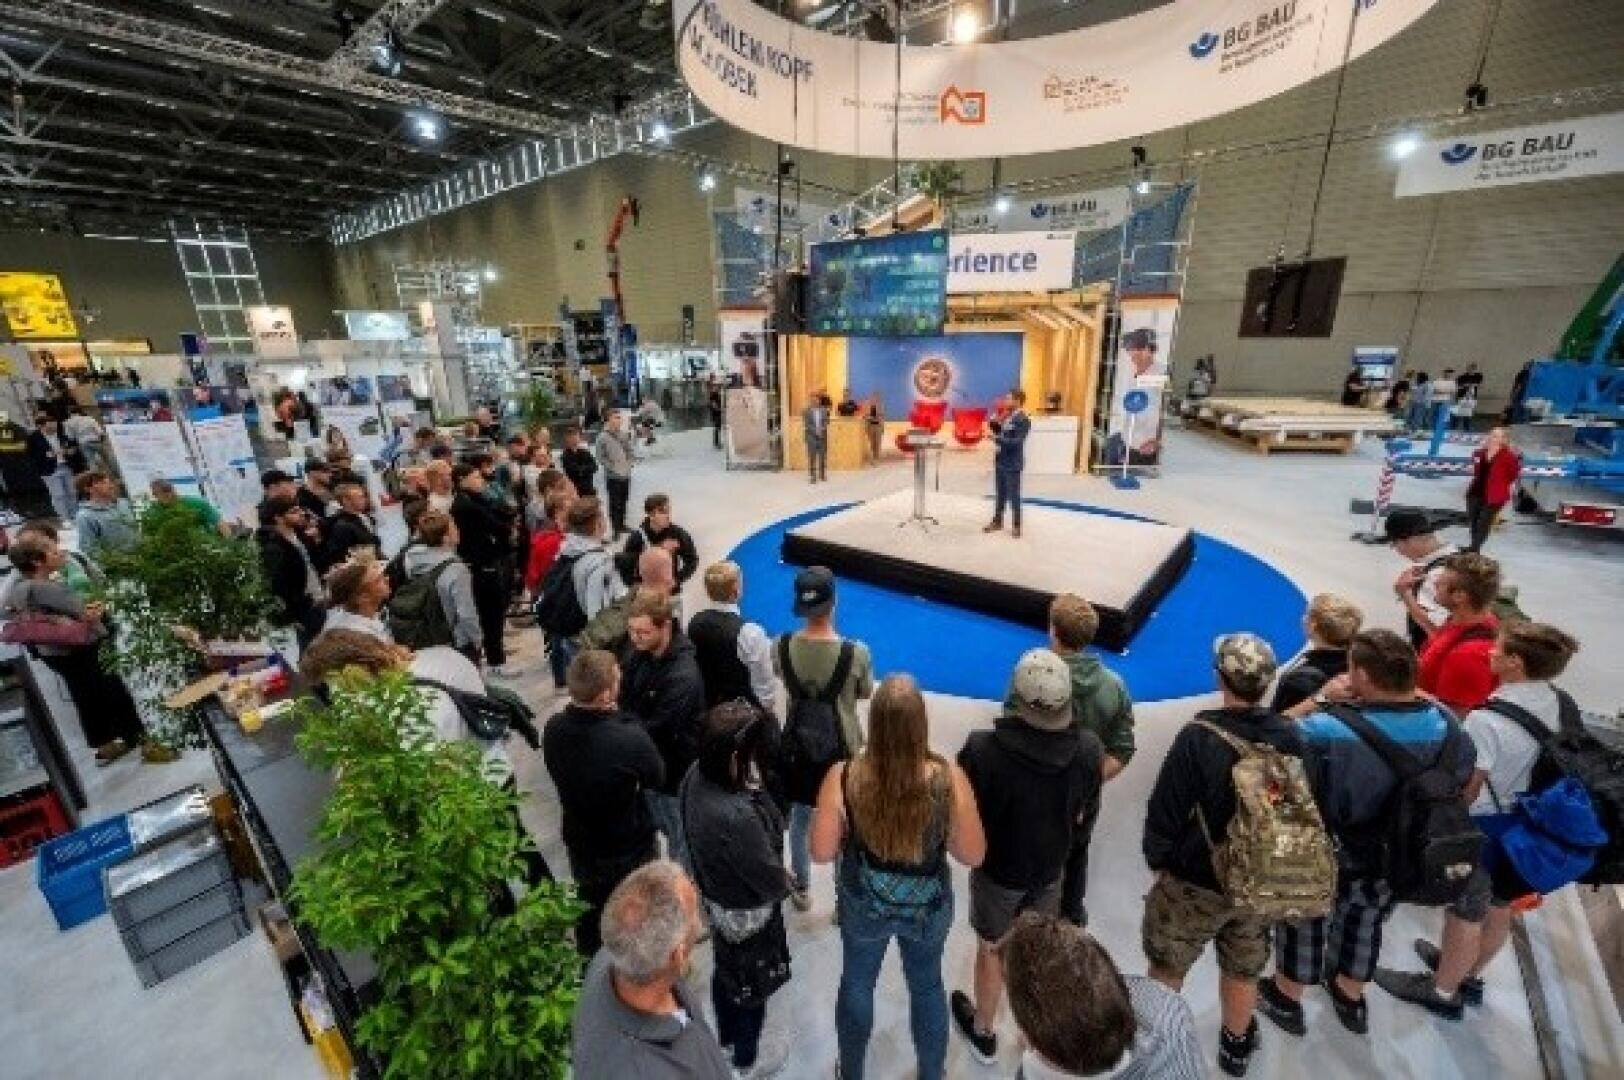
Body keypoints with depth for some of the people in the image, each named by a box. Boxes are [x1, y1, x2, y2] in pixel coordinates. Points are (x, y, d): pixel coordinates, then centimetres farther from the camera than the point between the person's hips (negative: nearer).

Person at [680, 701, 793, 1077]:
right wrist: (785, 880, -5)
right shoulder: (738, 818, -44)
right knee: (751, 989, 24)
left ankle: (726, 1038, 60)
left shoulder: (696, 777, -20)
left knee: (726, 972, 32)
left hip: (715, 897, 6)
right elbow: (771, 883, -27)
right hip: (748, 915, -6)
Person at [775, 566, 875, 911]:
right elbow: (865, 693, -8)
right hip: (843, 749, -2)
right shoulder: (856, 652, -28)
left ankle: (801, 888, 48)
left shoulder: (782, 647, -21)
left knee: (800, 818, 27)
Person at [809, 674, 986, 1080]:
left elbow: (822, 851, -16)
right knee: (927, 985, 30)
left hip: (863, 905, 0)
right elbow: (974, 855, -15)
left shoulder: (843, 777, -29)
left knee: (856, 983, 29)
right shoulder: (948, 778, -28)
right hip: (927, 907, 0)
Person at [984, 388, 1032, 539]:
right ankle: (997, 521, 29)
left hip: (1013, 464, -8)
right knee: (1000, 494, 17)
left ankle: (1017, 526, 12)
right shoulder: (1007, 417, 8)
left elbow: (1016, 442, -24)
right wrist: (993, 424, 2)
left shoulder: (1024, 420, -16)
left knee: (1013, 495, 1)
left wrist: (996, 438, -29)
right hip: (1001, 461, 8)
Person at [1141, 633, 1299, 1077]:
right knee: (1243, 971, 28)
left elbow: (1165, 809, -20)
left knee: (1166, 969, 18)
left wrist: (1158, 858, -2)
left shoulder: (1198, 737, -27)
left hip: (1195, 881, -4)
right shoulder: (1291, 736, -13)